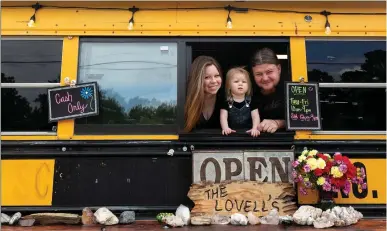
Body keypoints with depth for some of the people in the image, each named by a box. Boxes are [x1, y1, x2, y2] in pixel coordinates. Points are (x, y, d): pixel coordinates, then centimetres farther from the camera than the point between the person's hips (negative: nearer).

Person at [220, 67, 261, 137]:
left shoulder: (251, 101, 5)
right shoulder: (226, 102, 2)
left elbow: (255, 116, -2)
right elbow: (223, 117, -7)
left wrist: (255, 128, -21)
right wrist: (225, 128, -26)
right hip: (232, 133, -1)